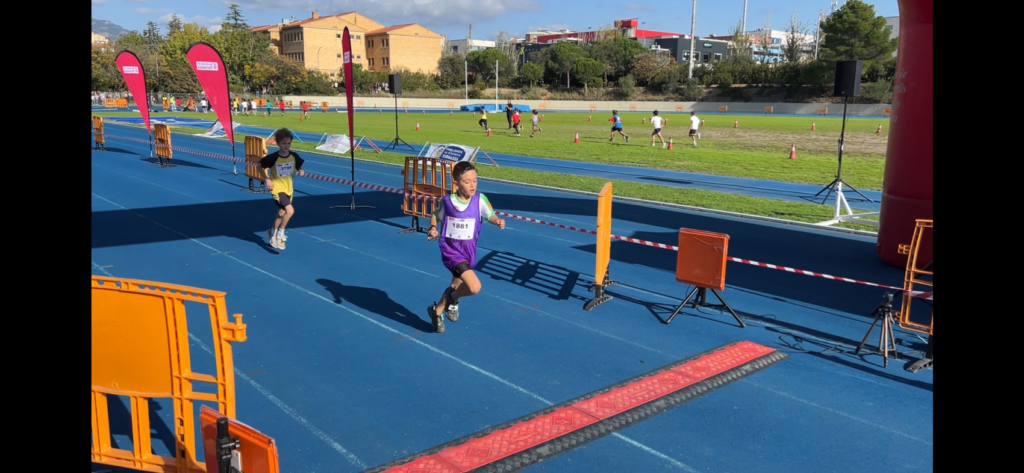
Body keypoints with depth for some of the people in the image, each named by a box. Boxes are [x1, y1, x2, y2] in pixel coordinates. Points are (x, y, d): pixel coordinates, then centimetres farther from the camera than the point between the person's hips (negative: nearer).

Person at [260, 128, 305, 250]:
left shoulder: (294, 156, -7)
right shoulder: (273, 157, -18)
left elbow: (299, 167, 8)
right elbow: (261, 166, -3)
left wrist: (301, 171, -15)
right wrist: (267, 179, -11)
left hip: (289, 188, 6)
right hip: (277, 188, -6)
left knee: (282, 213, 19)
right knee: (290, 210, -23)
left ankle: (272, 233, 44)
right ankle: (280, 234, -3)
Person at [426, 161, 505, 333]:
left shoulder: (480, 200, -11)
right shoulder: (446, 201, -13)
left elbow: (490, 216, 1)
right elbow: (435, 216, 6)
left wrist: (498, 221, -21)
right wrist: (433, 228, -13)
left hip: (468, 250, 4)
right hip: (451, 249, -4)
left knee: (457, 285, 26)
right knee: (474, 287, -22)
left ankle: (437, 310, 52)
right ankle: (453, 298, 9)